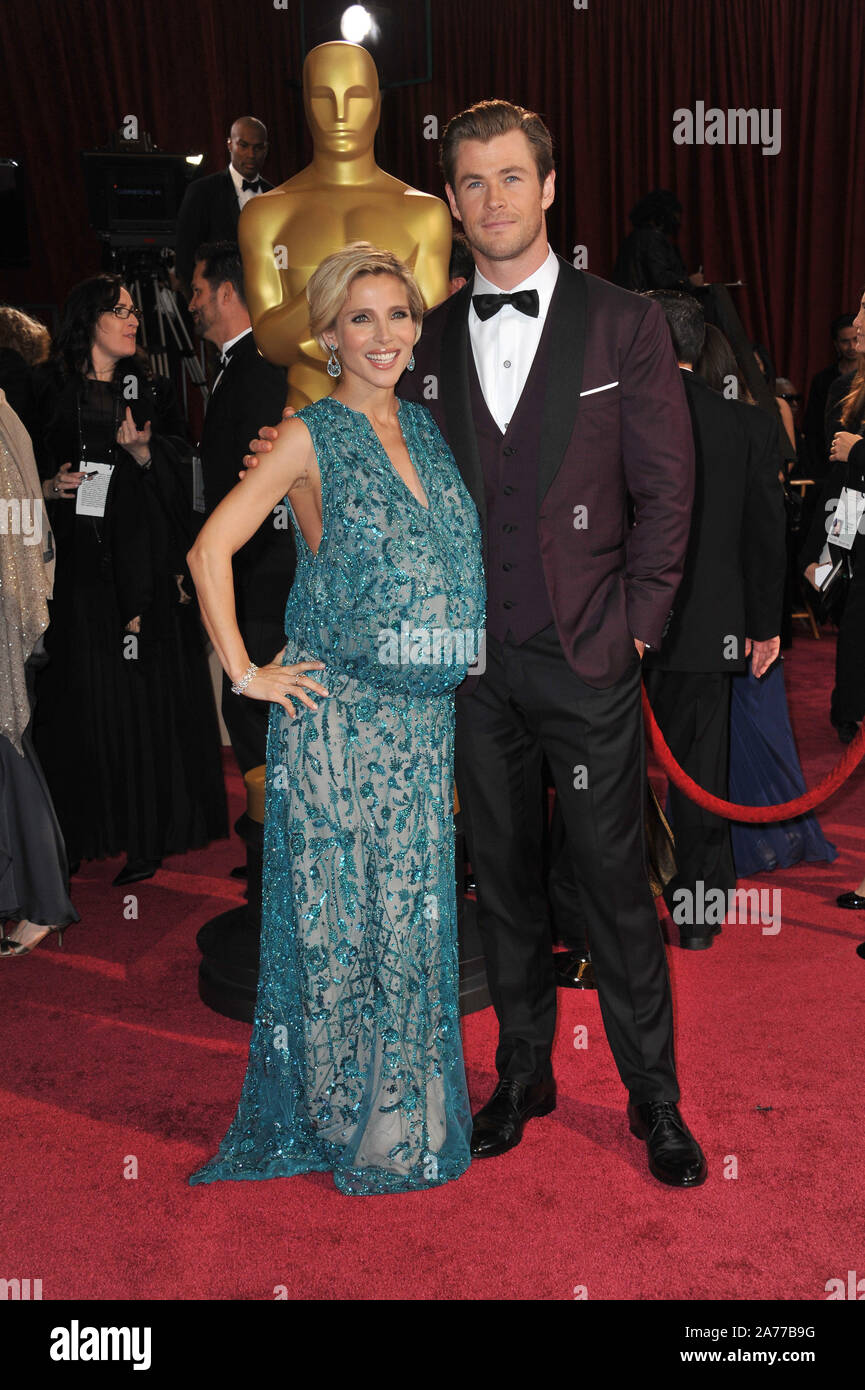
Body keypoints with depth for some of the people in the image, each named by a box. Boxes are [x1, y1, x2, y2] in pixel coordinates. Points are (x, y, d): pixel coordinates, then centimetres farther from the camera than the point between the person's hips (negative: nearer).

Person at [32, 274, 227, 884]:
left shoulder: (153, 392, 11)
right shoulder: (51, 393, 8)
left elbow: (181, 478, 5)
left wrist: (144, 453, -13)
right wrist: (50, 486, -8)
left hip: (145, 563, 0)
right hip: (80, 566, 0)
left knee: (147, 694, -1)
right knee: (85, 697, 1)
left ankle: (149, 834, 7)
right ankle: (87, 830, 12)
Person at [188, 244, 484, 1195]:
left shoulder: (429, 430, 12)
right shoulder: (311, 439, -5)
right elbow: (210, 549, -9)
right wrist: (245, 673, -10)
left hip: (424, 715, 6)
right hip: (338, 716, -5)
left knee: (413, 909, 12)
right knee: (339, 913, 4)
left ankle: (407, 1111, 29)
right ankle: (341, 1116, 22)